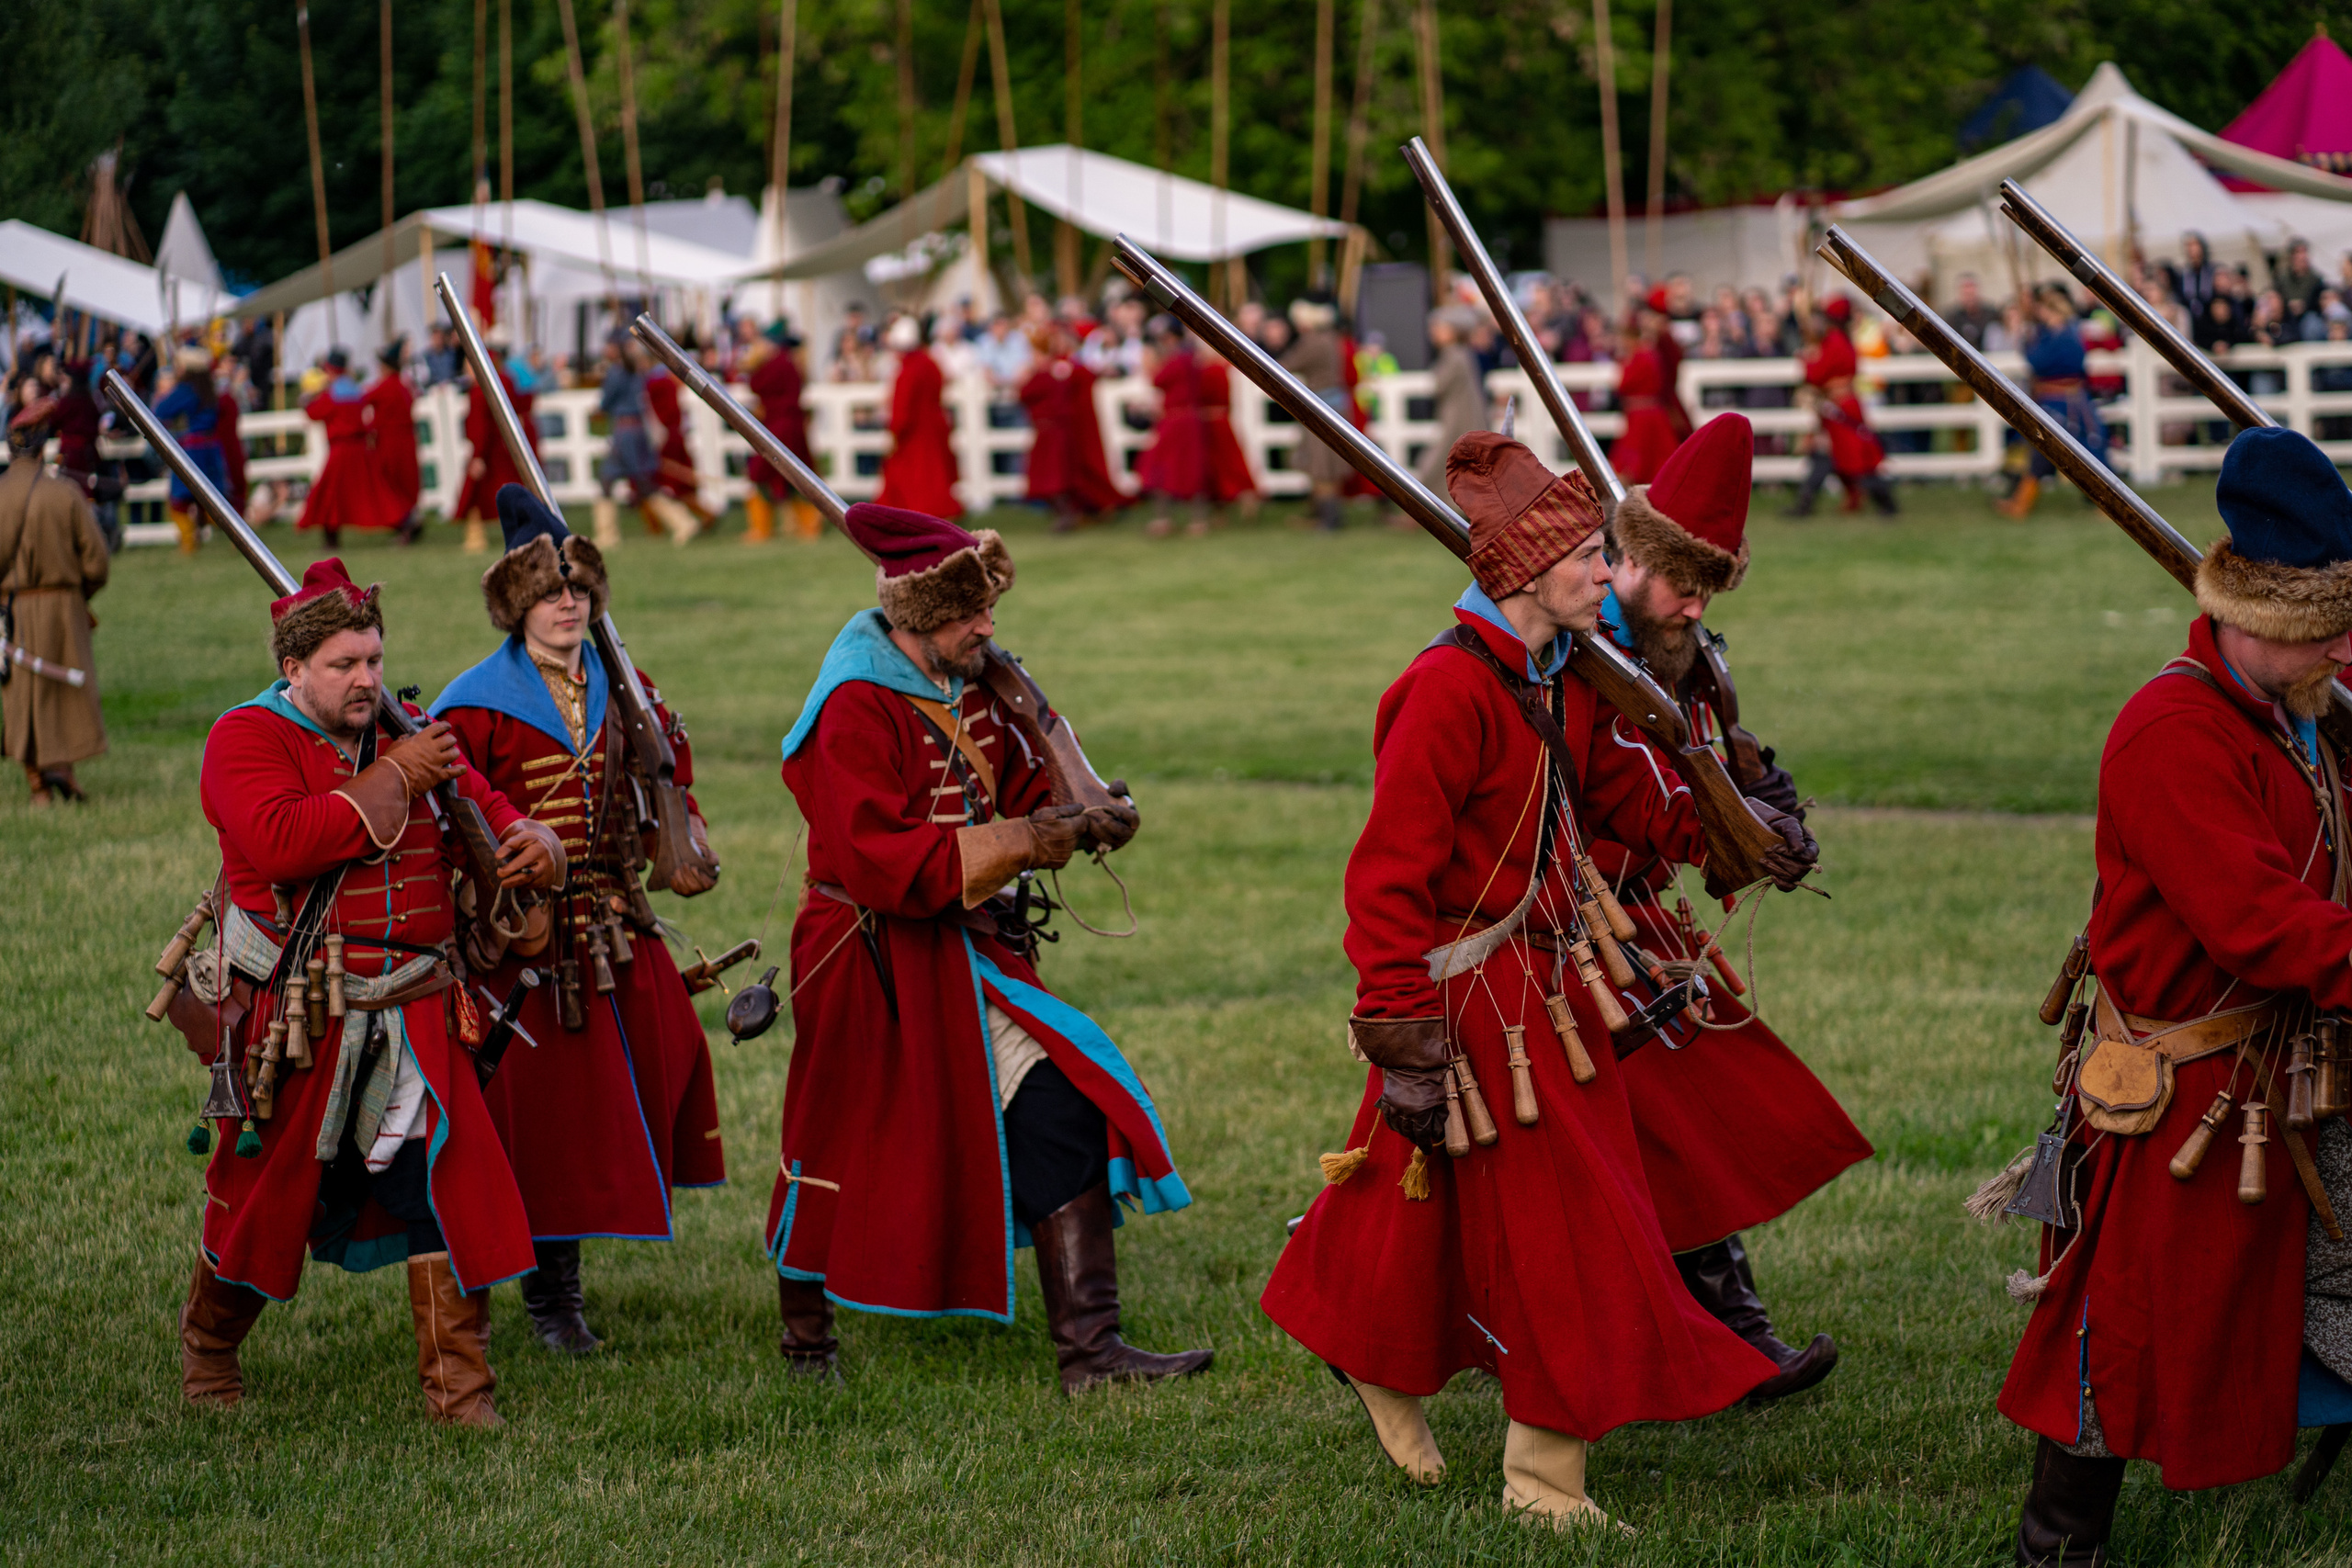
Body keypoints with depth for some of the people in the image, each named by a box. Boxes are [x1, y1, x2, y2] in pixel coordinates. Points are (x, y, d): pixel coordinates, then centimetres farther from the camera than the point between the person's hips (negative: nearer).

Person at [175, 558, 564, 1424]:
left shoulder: (407, 731, 10)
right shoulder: (246, 738, -8)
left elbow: (479, 804, 19)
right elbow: (281, 841, -25)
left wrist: (526, 840, -6)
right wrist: (393, 780, -20)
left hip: (412, 1014, 4)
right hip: (296, 1017, -4)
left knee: (446, 1186, -5)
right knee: (264, 1190, 10)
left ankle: (457, 1385, 3)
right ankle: (207, 1349, 35)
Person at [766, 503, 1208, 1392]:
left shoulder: (969, 693, 8)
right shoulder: (855, 713, -19)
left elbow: (1018, 794, 18)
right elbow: (878, 860, -27)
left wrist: (1083, 822, -4)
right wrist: (1016, 844, -27)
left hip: (970, 958, 7)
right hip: (874, 968, -7)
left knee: (1061, 1115, -7)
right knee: (844, 1152, 8)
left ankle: (1088, 1349, -8)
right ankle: (805, 1335, 32)